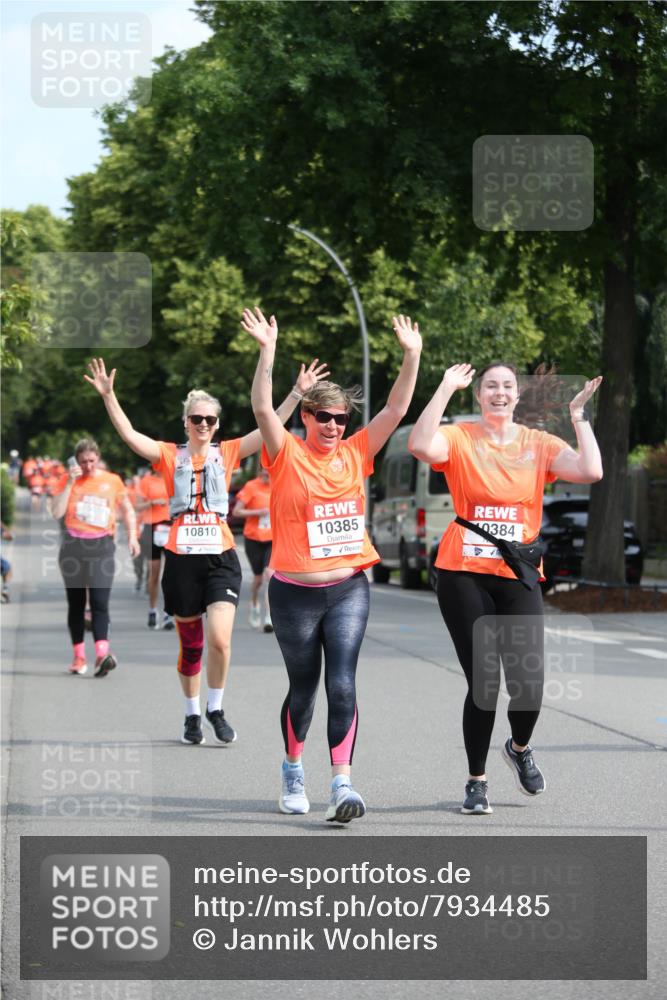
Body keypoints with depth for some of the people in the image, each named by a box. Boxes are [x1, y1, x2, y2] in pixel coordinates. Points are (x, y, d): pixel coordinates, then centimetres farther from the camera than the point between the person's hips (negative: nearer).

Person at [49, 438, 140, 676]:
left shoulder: (112, 481, 6)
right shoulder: (68, 481, 4)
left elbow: (127, 509, 17)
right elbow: (56, 512, -7)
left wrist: (132, 536, 5)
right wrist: (70, 483, -10)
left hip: (102, 547, -1)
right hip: (73, 547, 1)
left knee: (100, 602, -13)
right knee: (76, 604, 7)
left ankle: (102, 655, -23)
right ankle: (79, 657, 13)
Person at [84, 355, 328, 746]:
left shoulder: (227, 453, 6)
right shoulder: (171, 455, 5)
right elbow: (130, 435, -5)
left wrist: (297, 393, -9)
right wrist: (108, 395, -16)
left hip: (221, 557, 0)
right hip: (182, 559, 0)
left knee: (220, 638, -15)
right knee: (190, 644, 8)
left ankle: (216, 709, 5)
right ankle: (193, 715, 25)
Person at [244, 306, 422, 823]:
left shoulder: (356, 454, 5)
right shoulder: (288, 456, -4)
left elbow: (396, 410, 2)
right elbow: (263, 408, -19)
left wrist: (412, 356, -9)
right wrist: (268, 352, -31)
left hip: (349, 590, 2)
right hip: (295, 593, -2)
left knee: (342, 684, -11)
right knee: (303, 688, 10)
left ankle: (342, 784, -14)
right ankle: (293, 771, 33)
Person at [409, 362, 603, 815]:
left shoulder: (539, 444, 8)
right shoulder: (460, 438, 1)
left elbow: (591, 471, -7)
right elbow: (421, 446, -21)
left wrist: (579, 416, -4)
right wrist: (445, 390, -17)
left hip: (518, 577, 2)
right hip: (464, 574, -2)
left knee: (529, 681, -9)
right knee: (483, 681, -3)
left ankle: (520, 747, 26)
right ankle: (477, 781, 16)